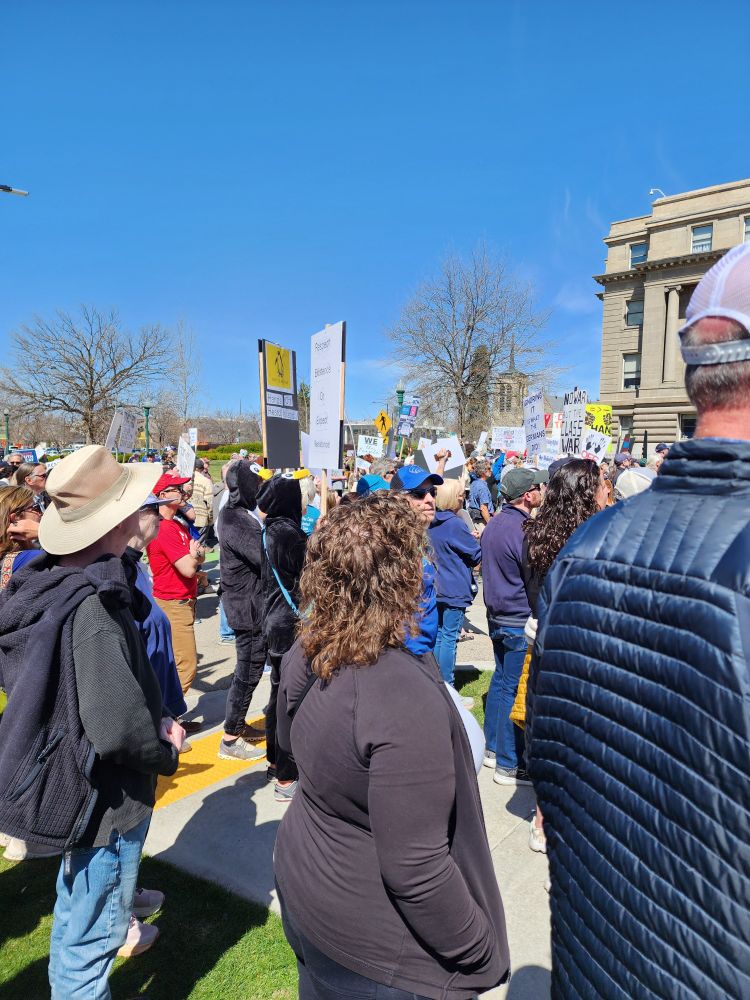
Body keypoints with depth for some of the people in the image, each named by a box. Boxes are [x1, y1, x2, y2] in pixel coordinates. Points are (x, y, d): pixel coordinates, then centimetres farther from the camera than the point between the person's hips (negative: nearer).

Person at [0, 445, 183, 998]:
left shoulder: (48, 584, -3)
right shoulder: (94, 607, -31)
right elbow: (118, 729, -37)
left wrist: (157, 722, 1)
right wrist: (167, 752, -14)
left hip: (70, 784, 9)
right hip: (105, 799, -9)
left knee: (77, 915, 32)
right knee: (94, 933, 13)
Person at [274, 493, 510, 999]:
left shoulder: (304, 654, -12)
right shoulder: (406, 697, -36)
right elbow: (415, 870, -30)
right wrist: (480, 951, -15)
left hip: (300, 881, 7)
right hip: (371, 945, -6)